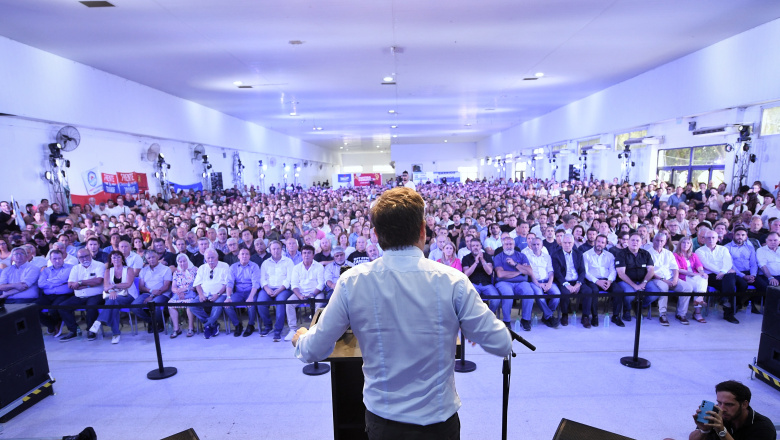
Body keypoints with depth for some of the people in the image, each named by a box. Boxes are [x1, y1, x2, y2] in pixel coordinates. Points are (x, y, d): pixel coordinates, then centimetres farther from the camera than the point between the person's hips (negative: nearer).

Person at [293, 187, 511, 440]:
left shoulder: (351, 283, -17)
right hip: (439, 419, 0)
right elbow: (501, 345, -11)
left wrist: (300, 339, 15)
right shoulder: (452, 281, -19)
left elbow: (315, 351, -7)